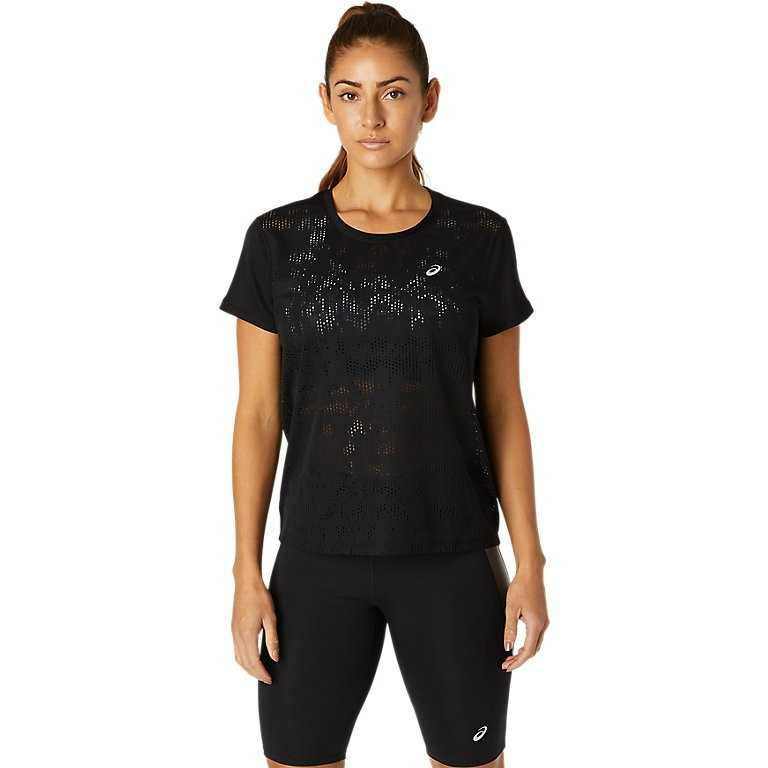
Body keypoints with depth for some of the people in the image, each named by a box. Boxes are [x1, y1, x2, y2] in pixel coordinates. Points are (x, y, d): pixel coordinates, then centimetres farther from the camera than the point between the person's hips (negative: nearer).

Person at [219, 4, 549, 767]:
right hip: (317, 558, 0)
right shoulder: (279, 240, -1)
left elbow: (503, 407, 3)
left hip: (453, 558, 0)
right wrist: (247, 574, -2)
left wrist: (529, 563, 0)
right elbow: (258, 414, 0)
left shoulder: (479, 239, -1)